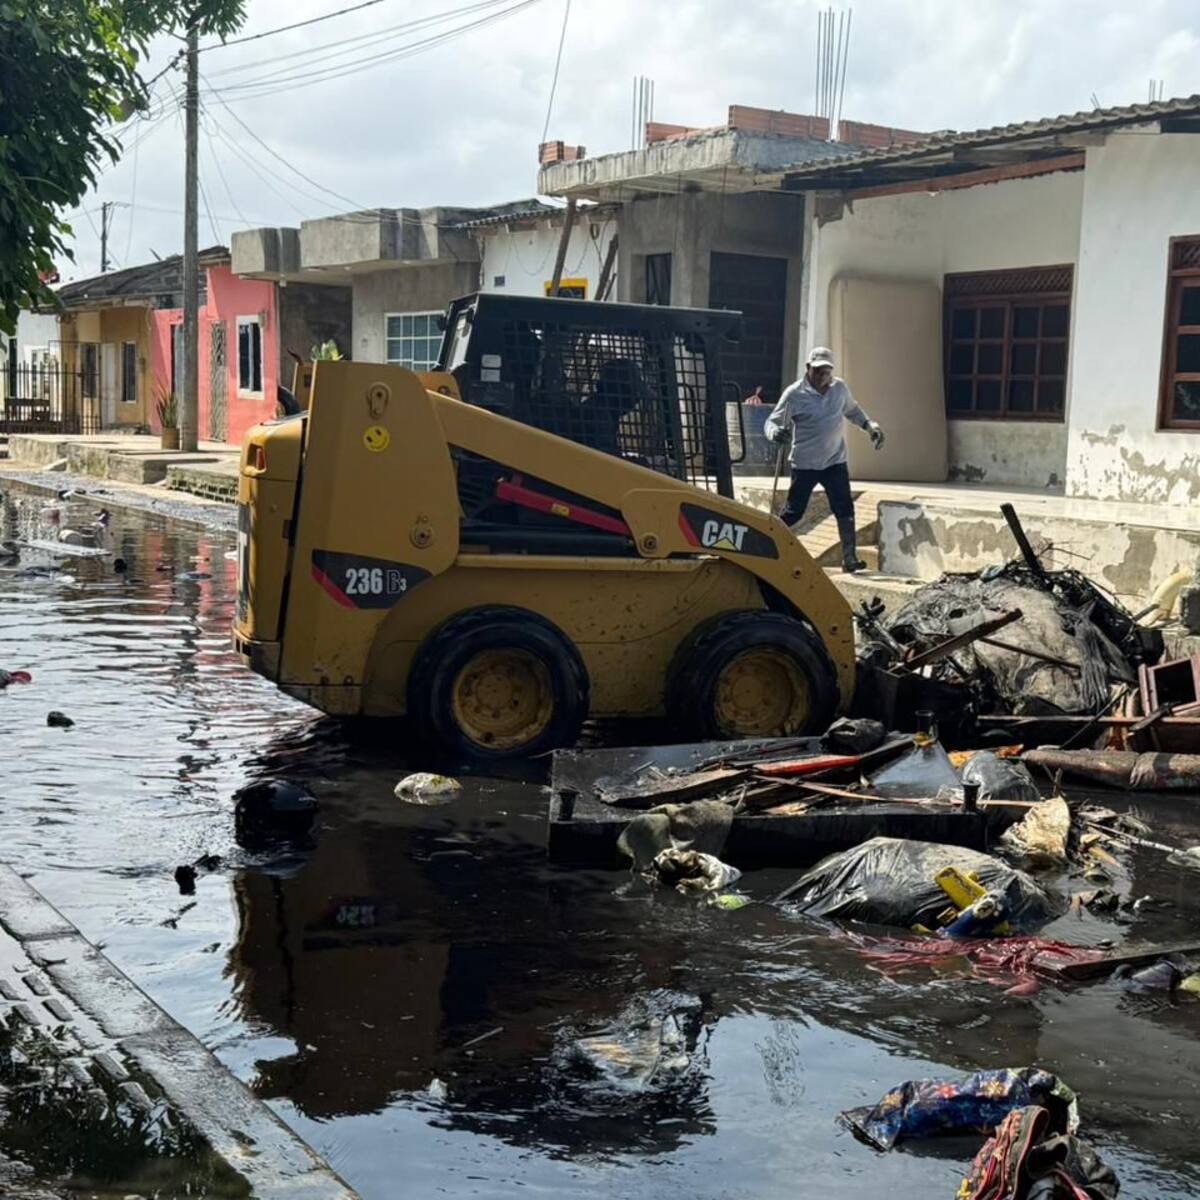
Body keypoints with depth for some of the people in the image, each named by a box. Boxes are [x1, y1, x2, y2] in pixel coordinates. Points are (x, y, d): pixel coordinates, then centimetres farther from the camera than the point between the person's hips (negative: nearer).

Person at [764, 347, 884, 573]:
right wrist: (775, 432, -34)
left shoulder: (840, 388, 2)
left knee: (845, 510, -2)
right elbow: (772, 421, -11)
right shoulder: (795, 394, -12)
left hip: (835, 461, 3)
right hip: (804, 464, -3)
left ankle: (849, 558, 4)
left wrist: (870, 425, 9)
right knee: (793, 512, 2)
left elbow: (852, 410, 22)